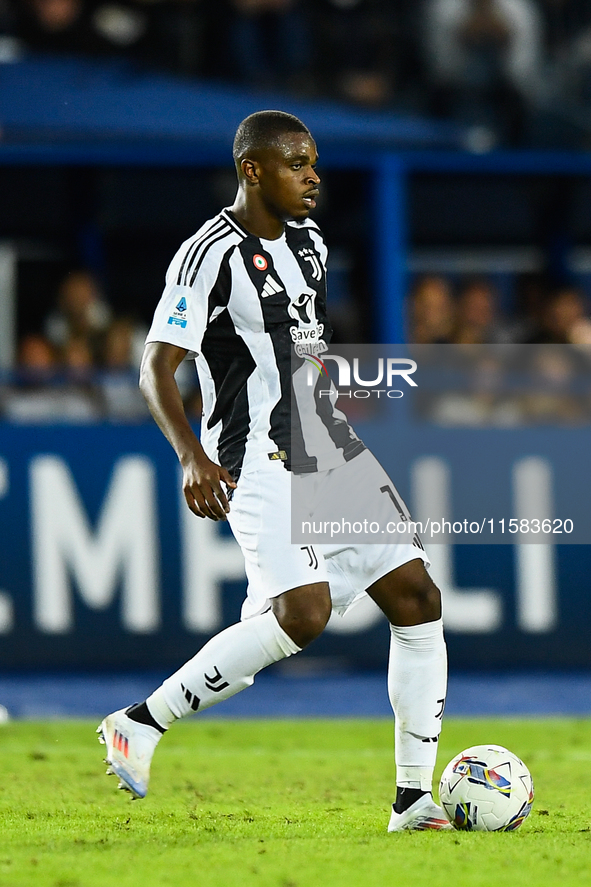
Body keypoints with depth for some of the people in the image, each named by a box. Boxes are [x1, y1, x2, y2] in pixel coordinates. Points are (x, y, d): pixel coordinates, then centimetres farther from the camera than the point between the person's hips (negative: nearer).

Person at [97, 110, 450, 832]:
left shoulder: (307, 242, 13)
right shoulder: (211, 255, -13)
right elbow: (155, 370, -17)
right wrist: (193, 457, -30)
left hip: (330, 448, 9)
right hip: (260, 464, -9)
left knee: (417, 599, 0)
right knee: (302, 614, -25)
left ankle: (413, 799, 5)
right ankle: (140, 724, -12)